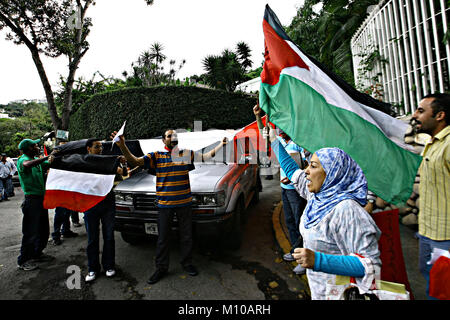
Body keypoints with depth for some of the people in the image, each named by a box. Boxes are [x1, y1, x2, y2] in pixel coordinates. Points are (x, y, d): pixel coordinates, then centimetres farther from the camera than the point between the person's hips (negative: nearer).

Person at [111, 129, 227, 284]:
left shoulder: (187, 154, 4)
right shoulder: (156, 156, -1)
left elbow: (206, 156, 6)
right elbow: (135, 161, -10)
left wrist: (221, 144, -2)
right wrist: (123, 146, -25)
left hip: (184, 203, 1)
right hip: (164, 203, -1)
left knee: (186, 236, 13)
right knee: (163, 238, 11)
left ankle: (187, 263, 34)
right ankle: (161, 268, 28)